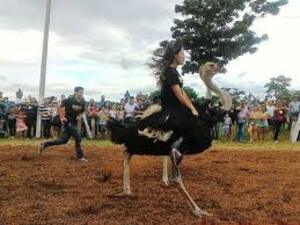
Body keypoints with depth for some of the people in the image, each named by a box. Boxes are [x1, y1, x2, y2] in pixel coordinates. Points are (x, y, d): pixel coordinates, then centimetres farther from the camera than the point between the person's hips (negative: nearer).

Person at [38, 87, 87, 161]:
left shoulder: (82, 102, 2)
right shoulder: (70, 100, -15)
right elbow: (61, 107, -9)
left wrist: (79, 116, -1)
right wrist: (62, 117, -15)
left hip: (74, 122, 7)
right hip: (68, 121, -7)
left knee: (63, 140, 10)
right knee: (78, 138, -10)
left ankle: (44, 144, 23)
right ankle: (80, 156, 4)